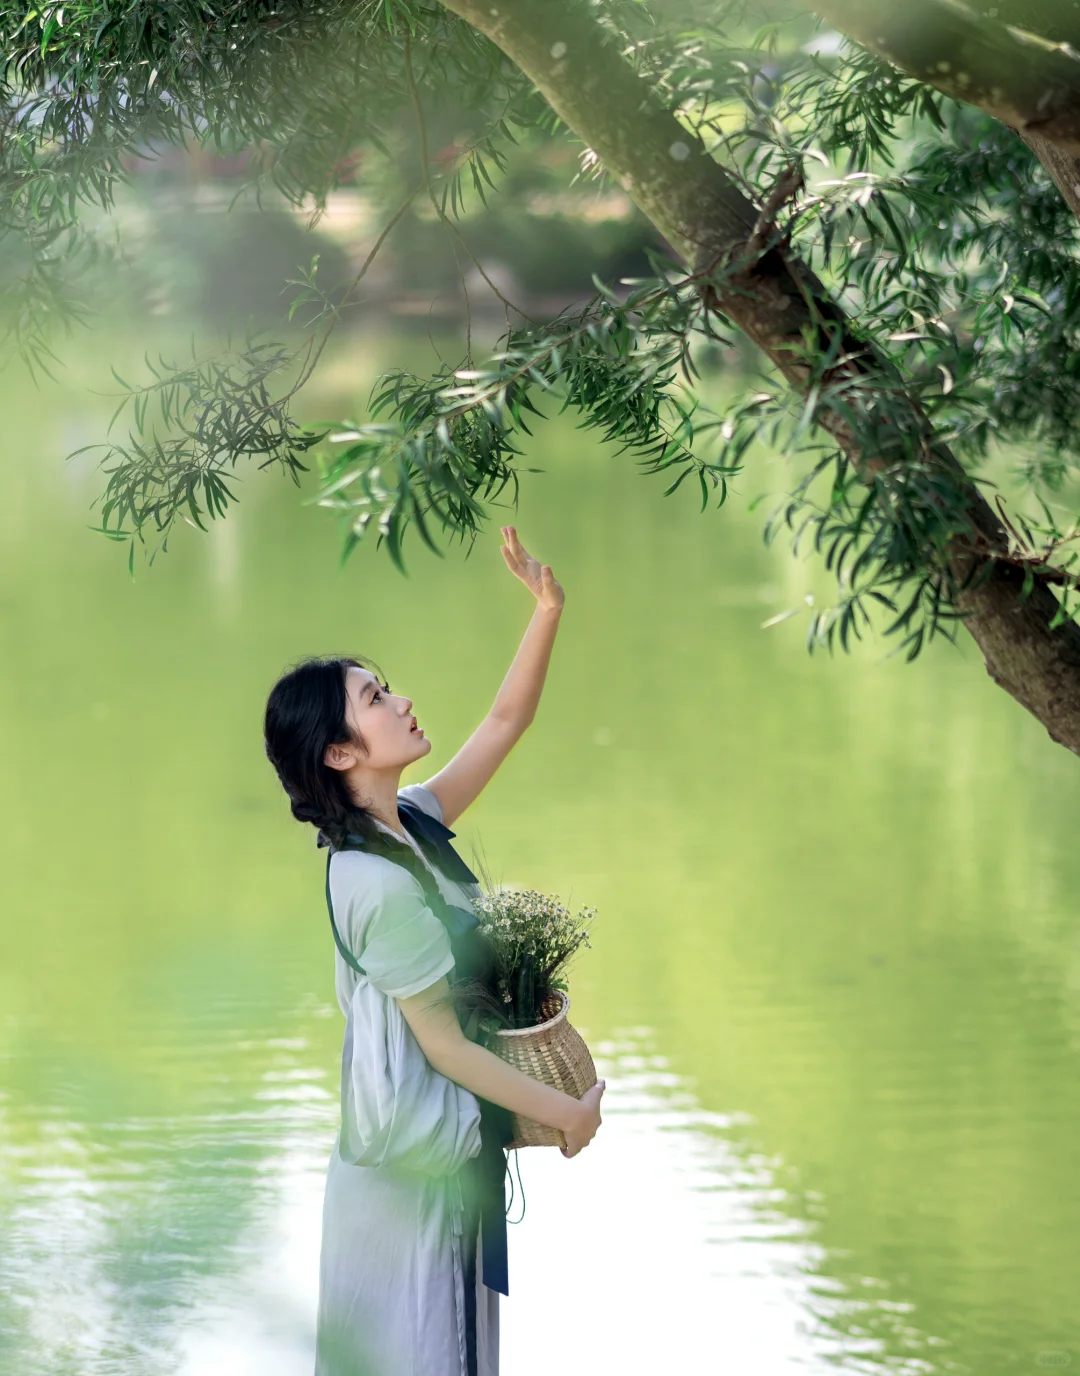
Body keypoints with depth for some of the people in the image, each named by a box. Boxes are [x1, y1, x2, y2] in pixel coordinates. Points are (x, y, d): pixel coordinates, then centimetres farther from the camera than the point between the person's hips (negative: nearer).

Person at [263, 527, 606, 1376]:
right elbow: (443, 1044, -19)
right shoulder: (377, 883, -23)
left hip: (448, 1153, 9)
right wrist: (564, 1111, -9)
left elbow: (506, 722, 12)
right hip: (416, 1174, -9)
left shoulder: (413, 826, 3)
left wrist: (548, 609, -1)